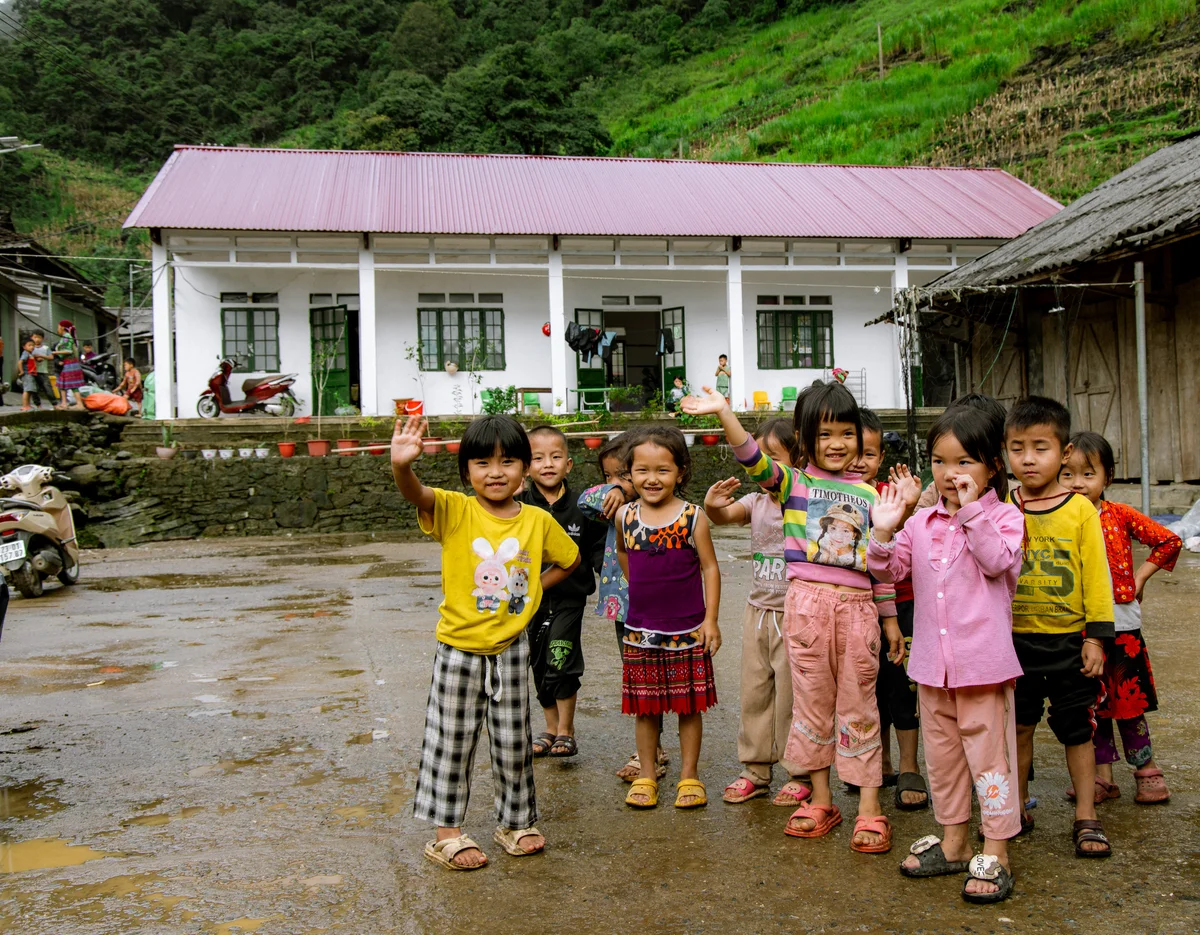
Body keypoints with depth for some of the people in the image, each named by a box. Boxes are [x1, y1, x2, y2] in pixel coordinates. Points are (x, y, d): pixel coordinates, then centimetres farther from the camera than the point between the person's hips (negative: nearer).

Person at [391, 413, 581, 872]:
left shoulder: (538, 520, -4)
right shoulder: (455, 511, -11)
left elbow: (570, 559, 14)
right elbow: (417, 495, -33)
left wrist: (534, 588, 3)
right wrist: (402, 467, -54)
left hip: (511, 648, 2)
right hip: (459, 648, -2)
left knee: (514, 742, 14)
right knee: (451, 742, 9)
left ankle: (515, 822, 32)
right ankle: (448, 833, 23)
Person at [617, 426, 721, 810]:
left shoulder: (693, 517, -9)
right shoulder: (625, 516, 0)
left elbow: (709, 567, -5)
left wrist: (710, 618, -9)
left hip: (688, 630, -2)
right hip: (640, 631, 2)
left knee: (688, 705, 8)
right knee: (645, 707, 10)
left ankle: (689, 775, 22)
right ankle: (646, 776, 23)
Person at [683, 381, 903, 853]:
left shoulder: (868, 494, 10)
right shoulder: (793, 483, 3)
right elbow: (754, 461, -16)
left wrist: (890, 618, 13)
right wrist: (724, 412, -30)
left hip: (857, 606, 1)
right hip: (807, 602, -1)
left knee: (858, 707, 6)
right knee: (812, 701, 9)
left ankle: (869, 807, 14)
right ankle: (820, 800, 22)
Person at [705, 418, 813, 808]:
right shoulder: (756, 501, 3)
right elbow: (725, 516, -13)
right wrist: (713, 506, -33)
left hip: (794, 614, -5)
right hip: (758, 611, 5)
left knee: (791, 695, 3)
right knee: (754, 692, 12)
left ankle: (800, 775, 18)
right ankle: (754, 770, 24)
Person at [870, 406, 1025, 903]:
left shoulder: (1003, 517, -4)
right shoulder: (920, 522, 8)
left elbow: (997, 560, -21)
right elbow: (890, 570, 5)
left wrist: (972, 510, -23)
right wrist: (884, 533, -12)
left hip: (982, 661, -5)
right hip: (932, 660, 5)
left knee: (988, 751, 2)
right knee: (941, 751, 16)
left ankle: (996, 853, 13)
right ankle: (953, 841, 31)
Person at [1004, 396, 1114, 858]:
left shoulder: (1080, 509, -6)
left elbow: (1096, 575, -4)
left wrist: (1097, 636, -6)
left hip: (1068, 641, -1)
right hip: (1015, 641, 2)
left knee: (1076, 729, 9)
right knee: (1017, 725, 13)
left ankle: (1086, 817, 21)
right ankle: (1017, 808, 28)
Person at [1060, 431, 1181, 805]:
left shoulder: (1120, 515, -4)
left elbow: (1170, 541, 0)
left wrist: (1141, 577, -2)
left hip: (1120, 625, -2)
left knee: (1128, 703, 7)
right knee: (1093, 706, 11)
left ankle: (1147, 770, 23)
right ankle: (1102, 776, 22)